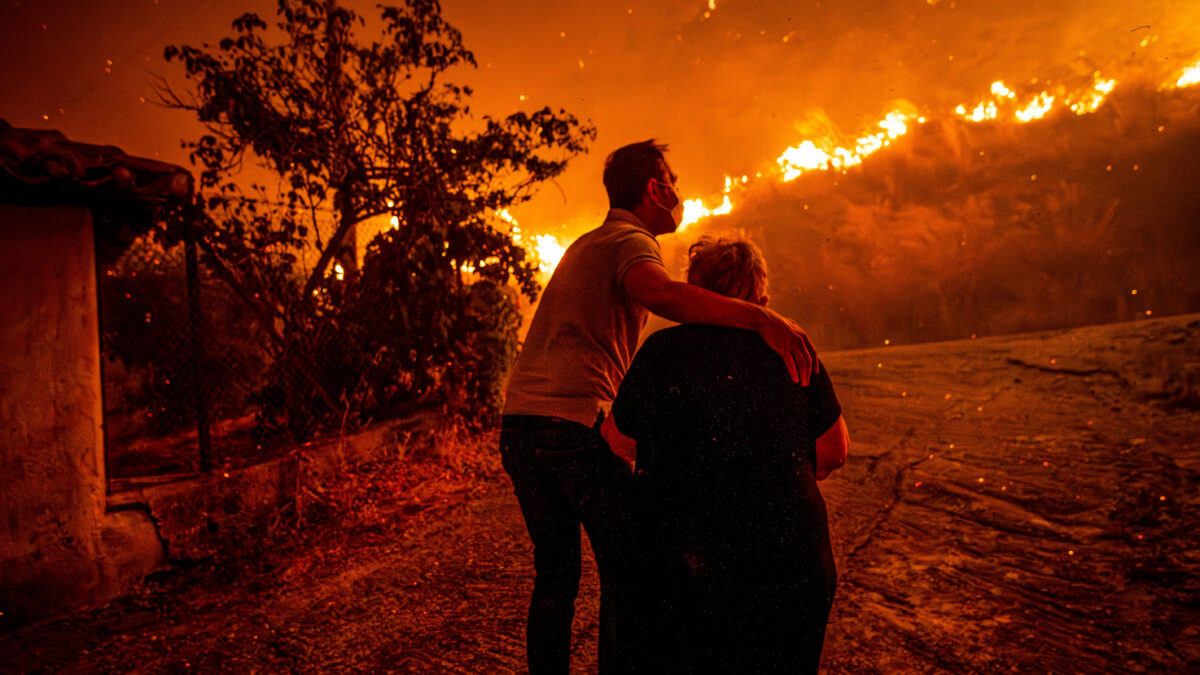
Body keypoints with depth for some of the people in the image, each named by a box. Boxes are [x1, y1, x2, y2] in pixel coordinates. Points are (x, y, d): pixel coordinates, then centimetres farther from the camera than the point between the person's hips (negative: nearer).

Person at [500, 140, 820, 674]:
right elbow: (657, 293, -28)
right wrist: (759, 316, -38)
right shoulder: (631, 242, -3)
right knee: (626, 574, 3)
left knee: (555, 575, 17)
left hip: (519, 423, 8)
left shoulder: (585, 245, 25)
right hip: (578, 422, -8)